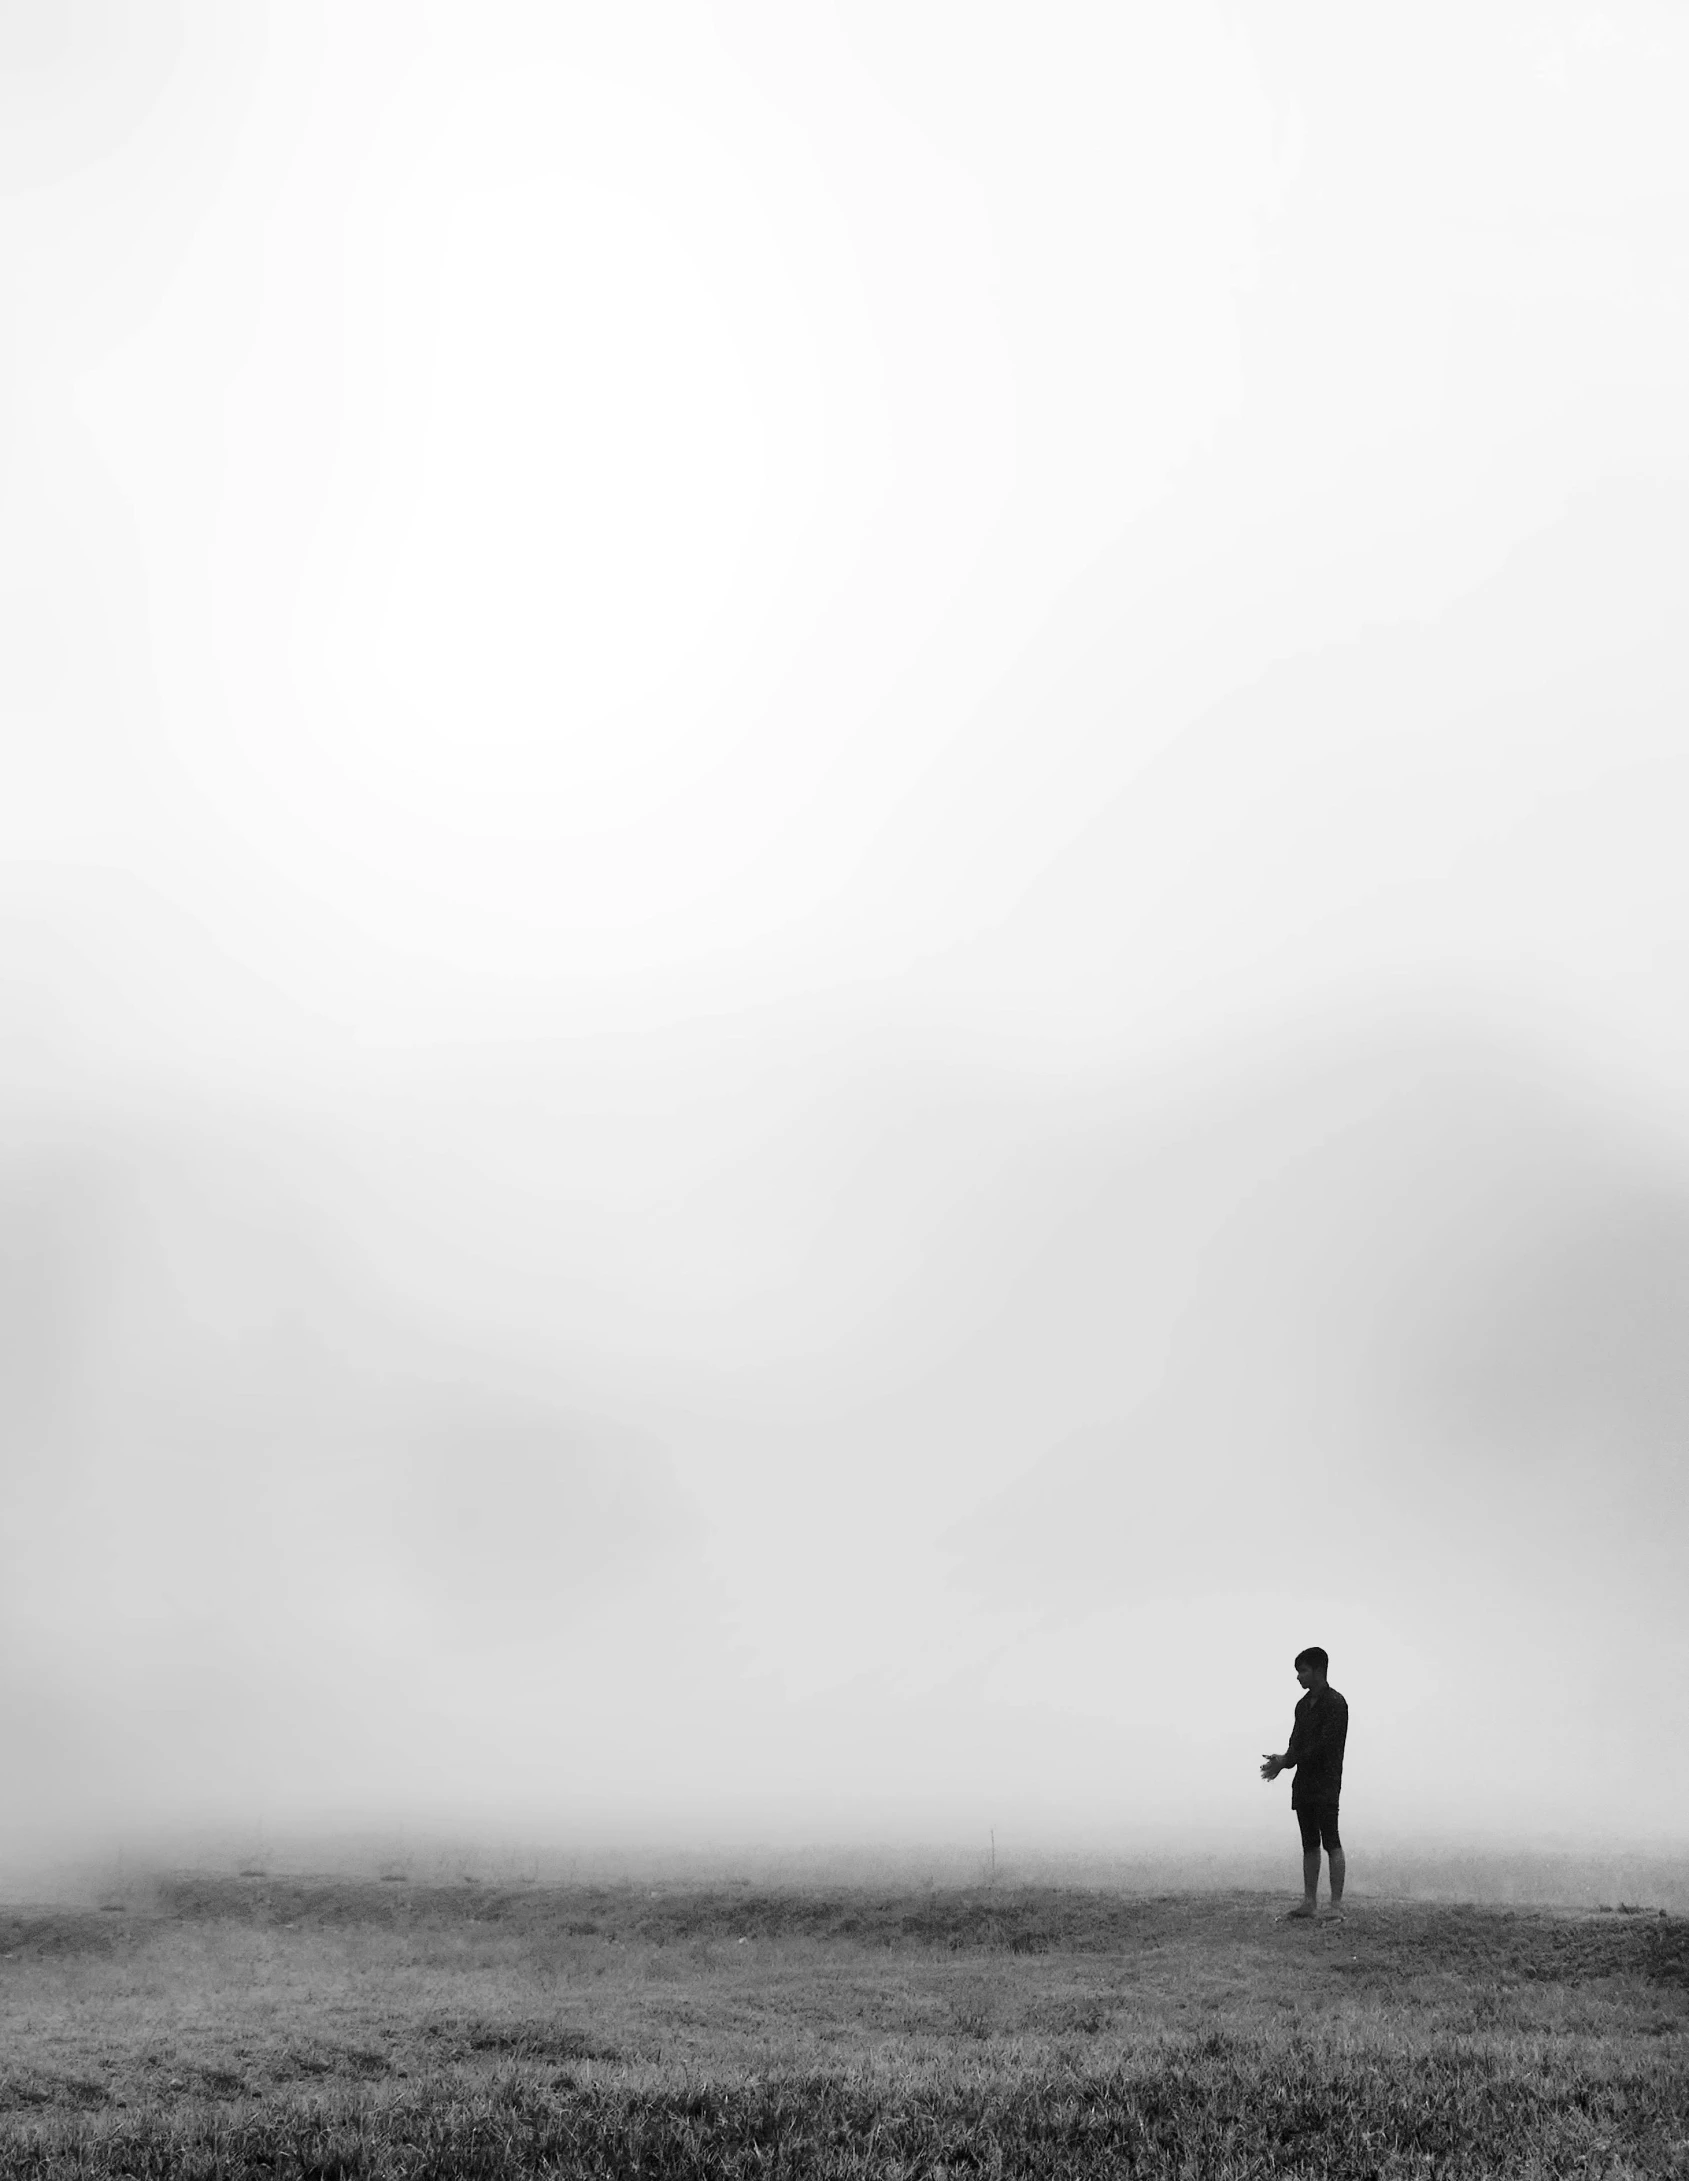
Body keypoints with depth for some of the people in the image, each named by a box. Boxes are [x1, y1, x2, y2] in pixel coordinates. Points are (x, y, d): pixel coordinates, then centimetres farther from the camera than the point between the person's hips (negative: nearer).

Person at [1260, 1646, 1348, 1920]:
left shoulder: (1334, 1703, -11)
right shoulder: (1303, 1705, 15)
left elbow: (1324, 1744, -18)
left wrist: (1286, 1762, -18)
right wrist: (1283, 1762, -8)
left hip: (1326, 1783, -8)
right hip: (1304, 1782, 8)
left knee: (1331, 1842, -8)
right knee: (1309, 1844, 9)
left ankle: (1337, 1904, -9)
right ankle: (1309, 1902, 12)